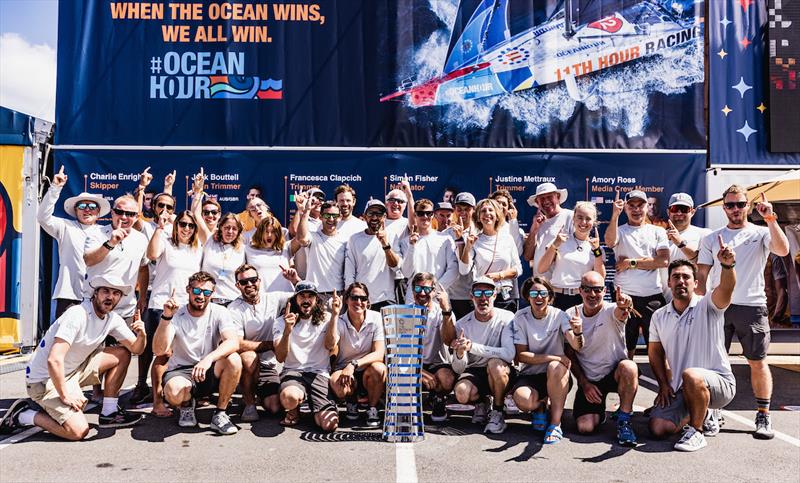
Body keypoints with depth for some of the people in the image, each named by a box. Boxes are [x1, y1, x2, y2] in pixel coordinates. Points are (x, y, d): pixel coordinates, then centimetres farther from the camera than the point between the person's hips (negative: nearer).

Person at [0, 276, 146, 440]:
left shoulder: (113, 319, -1)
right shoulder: (77, 315, -25)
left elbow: (136, 349, 5)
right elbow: (54, 360, -31)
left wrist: (141, 335, -18)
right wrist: (65, 395, -24)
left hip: (73, 371, 8)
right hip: (45, 379, -8)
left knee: (122, 354, 0)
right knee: (78, 431, -21)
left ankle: (109, 414, 7)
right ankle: (22, 416, 0)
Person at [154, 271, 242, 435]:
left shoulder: (220, 312, -5)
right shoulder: (176, 315, -7)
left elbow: (233, 342, -23)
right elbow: (158, 351, -20)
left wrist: (209, 359, -41)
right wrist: (166, 317, -32)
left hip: (209, 373, 1)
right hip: (181, 371, -1)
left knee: (234, 360, -30)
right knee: (174, 392, -36)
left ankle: (220, 414, -11)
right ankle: (186, 405, 5)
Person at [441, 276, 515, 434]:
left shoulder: (506, 318, -13)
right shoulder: (462, 324, -7)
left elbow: (509, 354, -29)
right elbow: (458, 369, -8)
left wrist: (472, 346, -34)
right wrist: (460, 353, -32)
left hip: (502, 373, -2)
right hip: (474, 371, 2)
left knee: (495, 363, -35)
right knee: (461, 393, -29)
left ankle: (497, 413, -10)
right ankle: (481, 402, 9)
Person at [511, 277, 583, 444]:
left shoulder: (559, 315, -7)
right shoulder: (521, 317, -6)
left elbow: (577, 347, -22)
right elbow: (521, 356, -9)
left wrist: (578, 333, -45)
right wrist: (552, 357, -20)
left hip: (557, 376, 0)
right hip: (530, 374, 0)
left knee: (556, 367, -35)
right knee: (523, 401, -31)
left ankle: (555, 423, -20)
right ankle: (540, 406, 9)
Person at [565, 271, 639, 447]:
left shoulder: (611, 310, -14)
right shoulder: (570, 315, -4)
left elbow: (620, 313, -41)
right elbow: (570, 354, 2)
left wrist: (624, 306, -65)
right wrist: (584, 383, -6)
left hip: (615, 373, -1)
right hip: (588, 379, 2)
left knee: (629, 367, -37)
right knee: (585, 428, -16)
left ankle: (623, 420, -14)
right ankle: (598, 411, 22)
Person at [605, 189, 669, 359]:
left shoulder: (658, 231, 11)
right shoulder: (619, 230, 7)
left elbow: (664, 260, -3)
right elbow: (609, 242, -18)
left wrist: (631, 262, -6)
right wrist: (615, 215, -27)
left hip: (653, 296, 1)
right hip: (625, 295, -1)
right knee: (626, 347, 7)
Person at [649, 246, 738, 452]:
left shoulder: (707, 306, -7)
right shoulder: (659, 317, 7)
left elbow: (726, 288, -30)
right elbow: (655, 352, 14)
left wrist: (728, 265, -51)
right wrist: (663, 385, 3)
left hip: (719, 382, -5)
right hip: (679, 390, 6)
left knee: (691, 375, -39)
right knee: (658, 429, -9)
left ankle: (696, 431, -13)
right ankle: (705, 415, 21)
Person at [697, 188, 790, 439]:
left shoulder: (761, 233, 6)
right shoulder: (711, 238, 11)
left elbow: (783, 250, -15)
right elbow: (701, 274, 8)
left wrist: (770, 220, -20)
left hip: (752, 306, -1)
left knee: (758, 362, 3)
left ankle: (763, 416, 13)